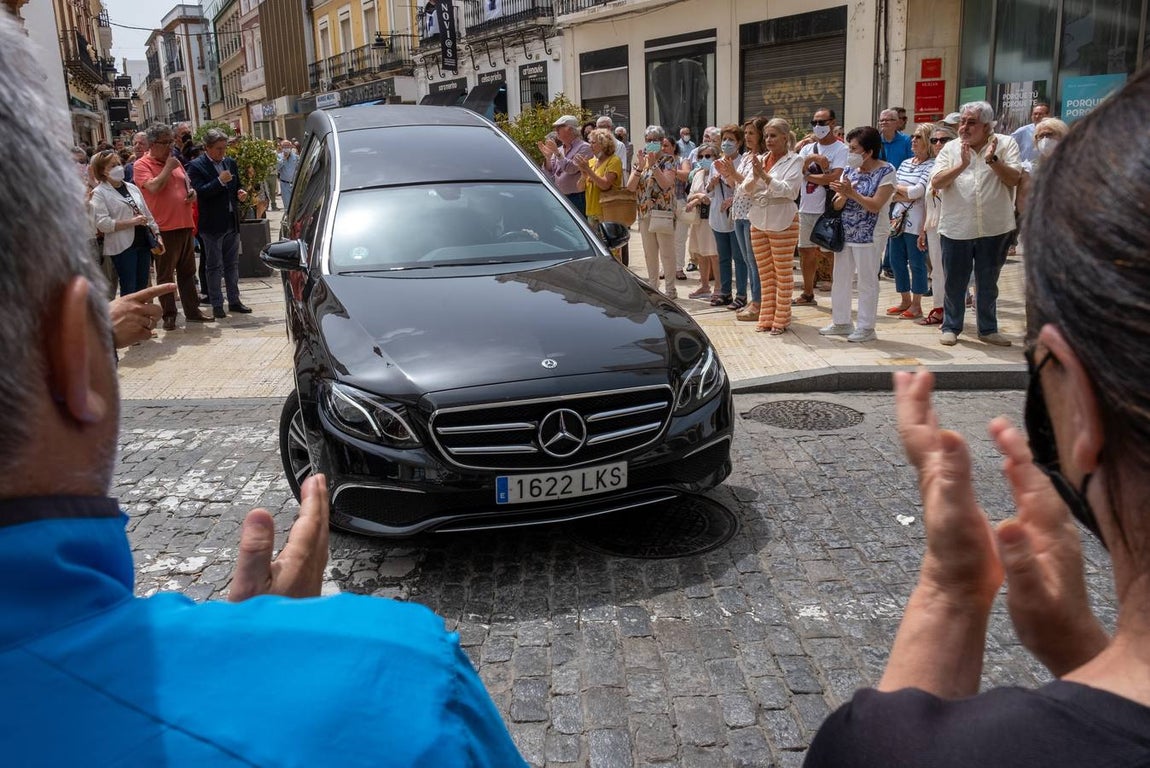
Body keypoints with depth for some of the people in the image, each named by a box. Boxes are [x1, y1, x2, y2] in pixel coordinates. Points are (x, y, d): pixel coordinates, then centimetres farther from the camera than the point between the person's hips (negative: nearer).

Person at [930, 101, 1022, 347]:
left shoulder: (1005, 144, 1)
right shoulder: (951, 149, 3)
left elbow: (1014, 179, -8)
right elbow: (936, 182, -8)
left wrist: (993, 159, -21)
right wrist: (962, 165, -21)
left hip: (994, 228, 0)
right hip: (956, 228, 0)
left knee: (988, 284, 13)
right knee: (955, 283, 9)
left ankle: (988, 329, 25)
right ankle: (950, 327, 23)